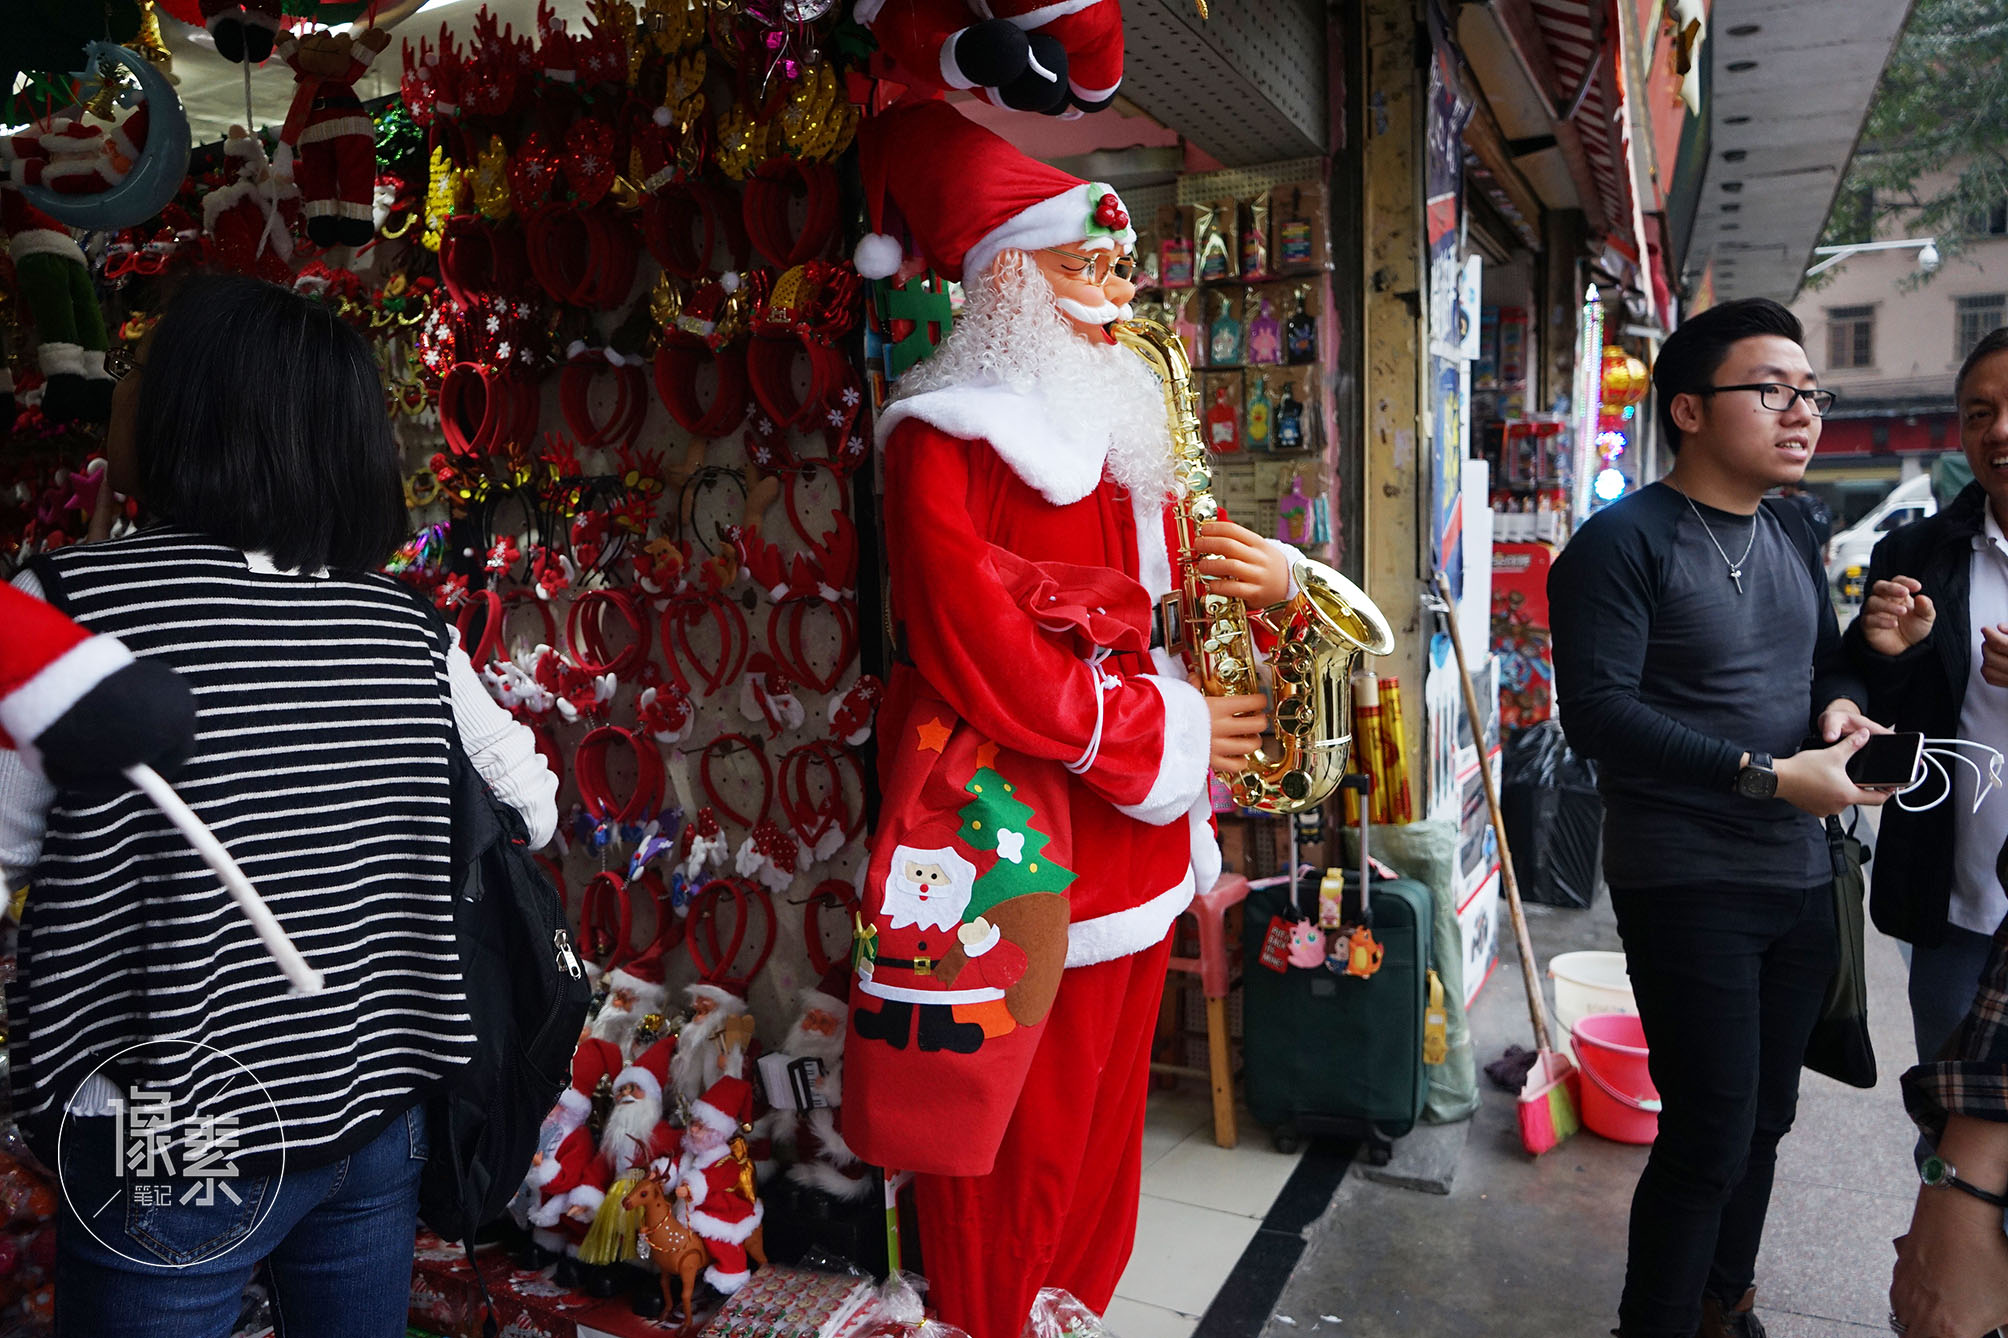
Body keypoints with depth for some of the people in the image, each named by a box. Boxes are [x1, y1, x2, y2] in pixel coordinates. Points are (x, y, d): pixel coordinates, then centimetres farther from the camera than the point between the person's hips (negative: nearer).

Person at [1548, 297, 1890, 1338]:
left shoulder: (1792, 538, 12)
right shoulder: (1625, 541, -14)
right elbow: (1598, 713, -23)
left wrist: (1840, 701, 0)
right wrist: (1767, 776, -24)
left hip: (1798, 875, 8)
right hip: (1685, 886, -8)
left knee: (1763, 1116, 19)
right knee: (1711, 1133, -3)